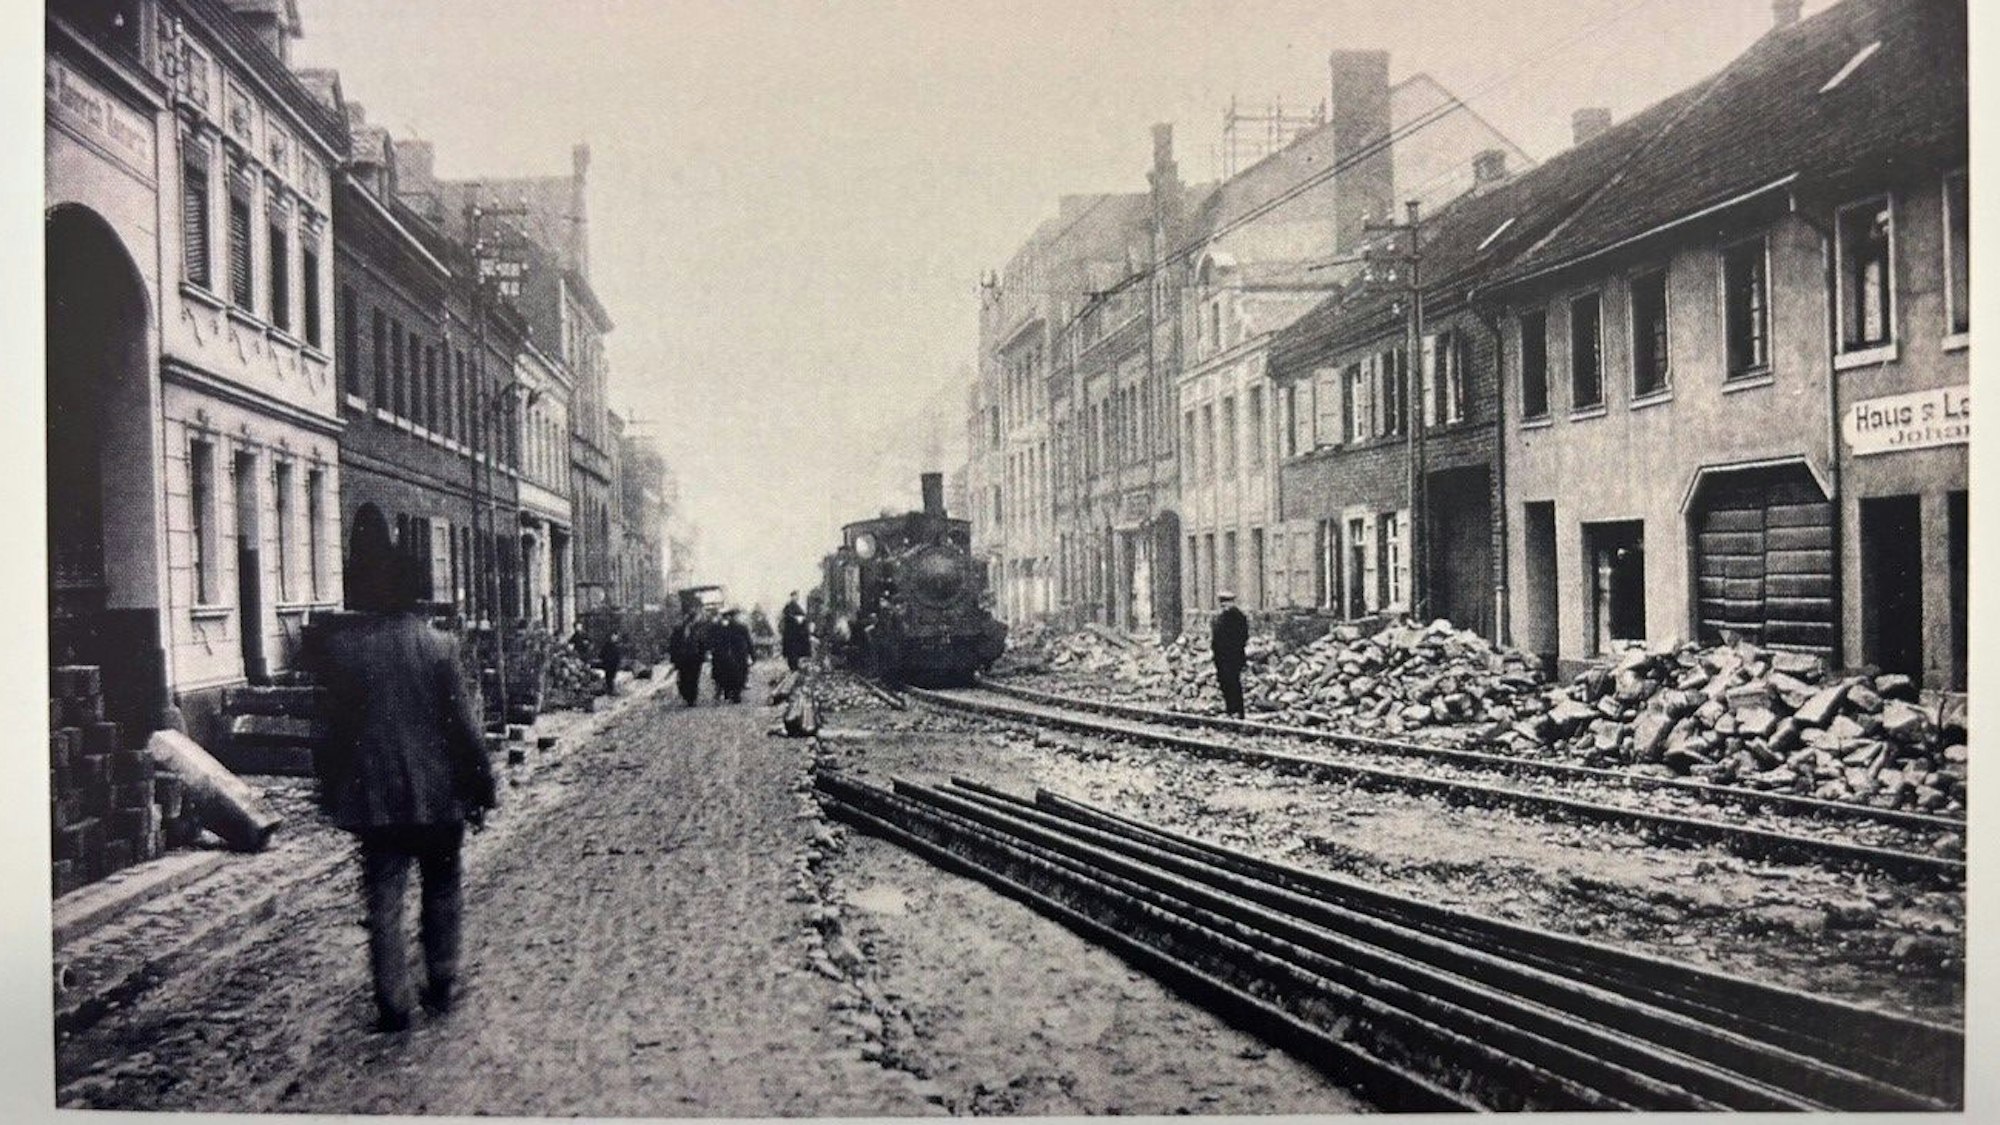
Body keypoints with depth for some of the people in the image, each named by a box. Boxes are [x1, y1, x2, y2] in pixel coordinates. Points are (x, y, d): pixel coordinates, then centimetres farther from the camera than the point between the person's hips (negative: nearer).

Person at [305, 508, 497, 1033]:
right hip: (438, 794, 0)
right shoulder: (438, 643, -8)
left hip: (373, 798, 0)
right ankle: (441, 985, 24)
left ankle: (393, 1004, 6)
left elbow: (330, 727, -2)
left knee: (383, 901, 6)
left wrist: (333, 793, 9)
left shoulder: (335, 646, -6)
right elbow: (463, 725, -6)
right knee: (440, 892, 16)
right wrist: (482, 789, 1)